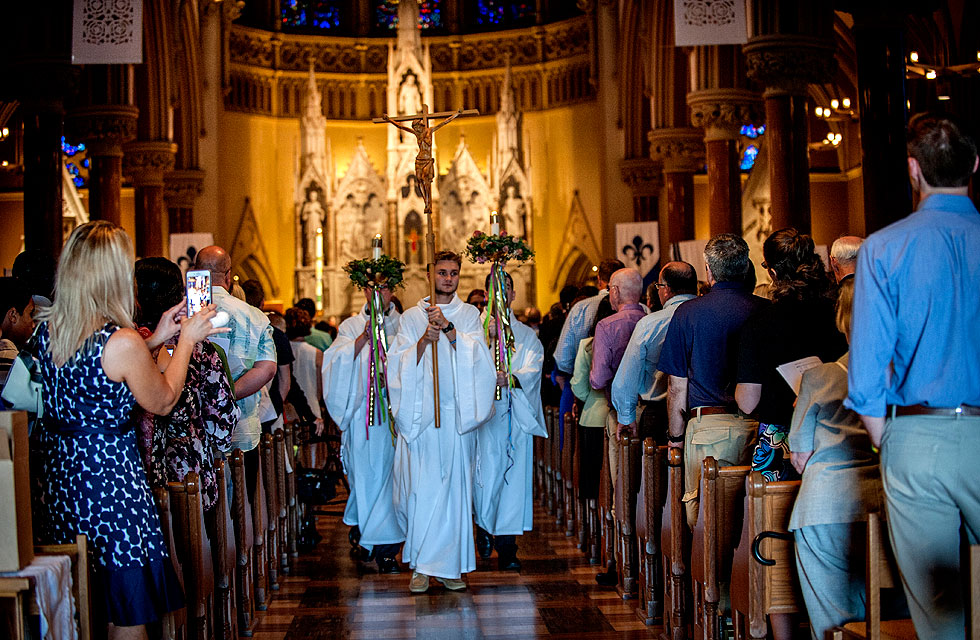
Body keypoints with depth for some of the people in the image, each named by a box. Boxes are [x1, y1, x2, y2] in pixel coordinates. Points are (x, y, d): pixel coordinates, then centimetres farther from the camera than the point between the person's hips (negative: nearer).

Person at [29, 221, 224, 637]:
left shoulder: (44, 329, 0)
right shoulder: (122, 342, -20)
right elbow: (162, 402, -4)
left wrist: (154, 341, 17)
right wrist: (186, 340, 7)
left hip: (54, 473, 7)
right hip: (108, 475, -7)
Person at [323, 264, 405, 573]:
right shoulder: (351, 326, 12)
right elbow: (337, 360, -2)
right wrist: (363, 337, -14)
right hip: (363, 412, 0)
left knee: (392, 473, -4)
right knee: (368, 474, -1)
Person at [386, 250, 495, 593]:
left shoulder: (469, 315, 10)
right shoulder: (411, 317, 10)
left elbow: (474, 356, -6)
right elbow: (400, 364, 0)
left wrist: (447, 327, -19)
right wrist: (425, 340, -16)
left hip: (456, 411, 0)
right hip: (420, 412, 0)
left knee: (454, 485, -1)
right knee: (421, 486, -4)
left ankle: (449, 564, 6)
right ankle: (421, 566, 4)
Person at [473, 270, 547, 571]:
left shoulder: (527, 335, 14)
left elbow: (533, 370, -2)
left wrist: (511, 379, -21)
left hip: (517, 416, 1)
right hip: (485, 411, -1)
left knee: (514, 476, -3)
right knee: (487, 473, -6)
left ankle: (507, 549, 0)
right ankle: (485, 527, 20)